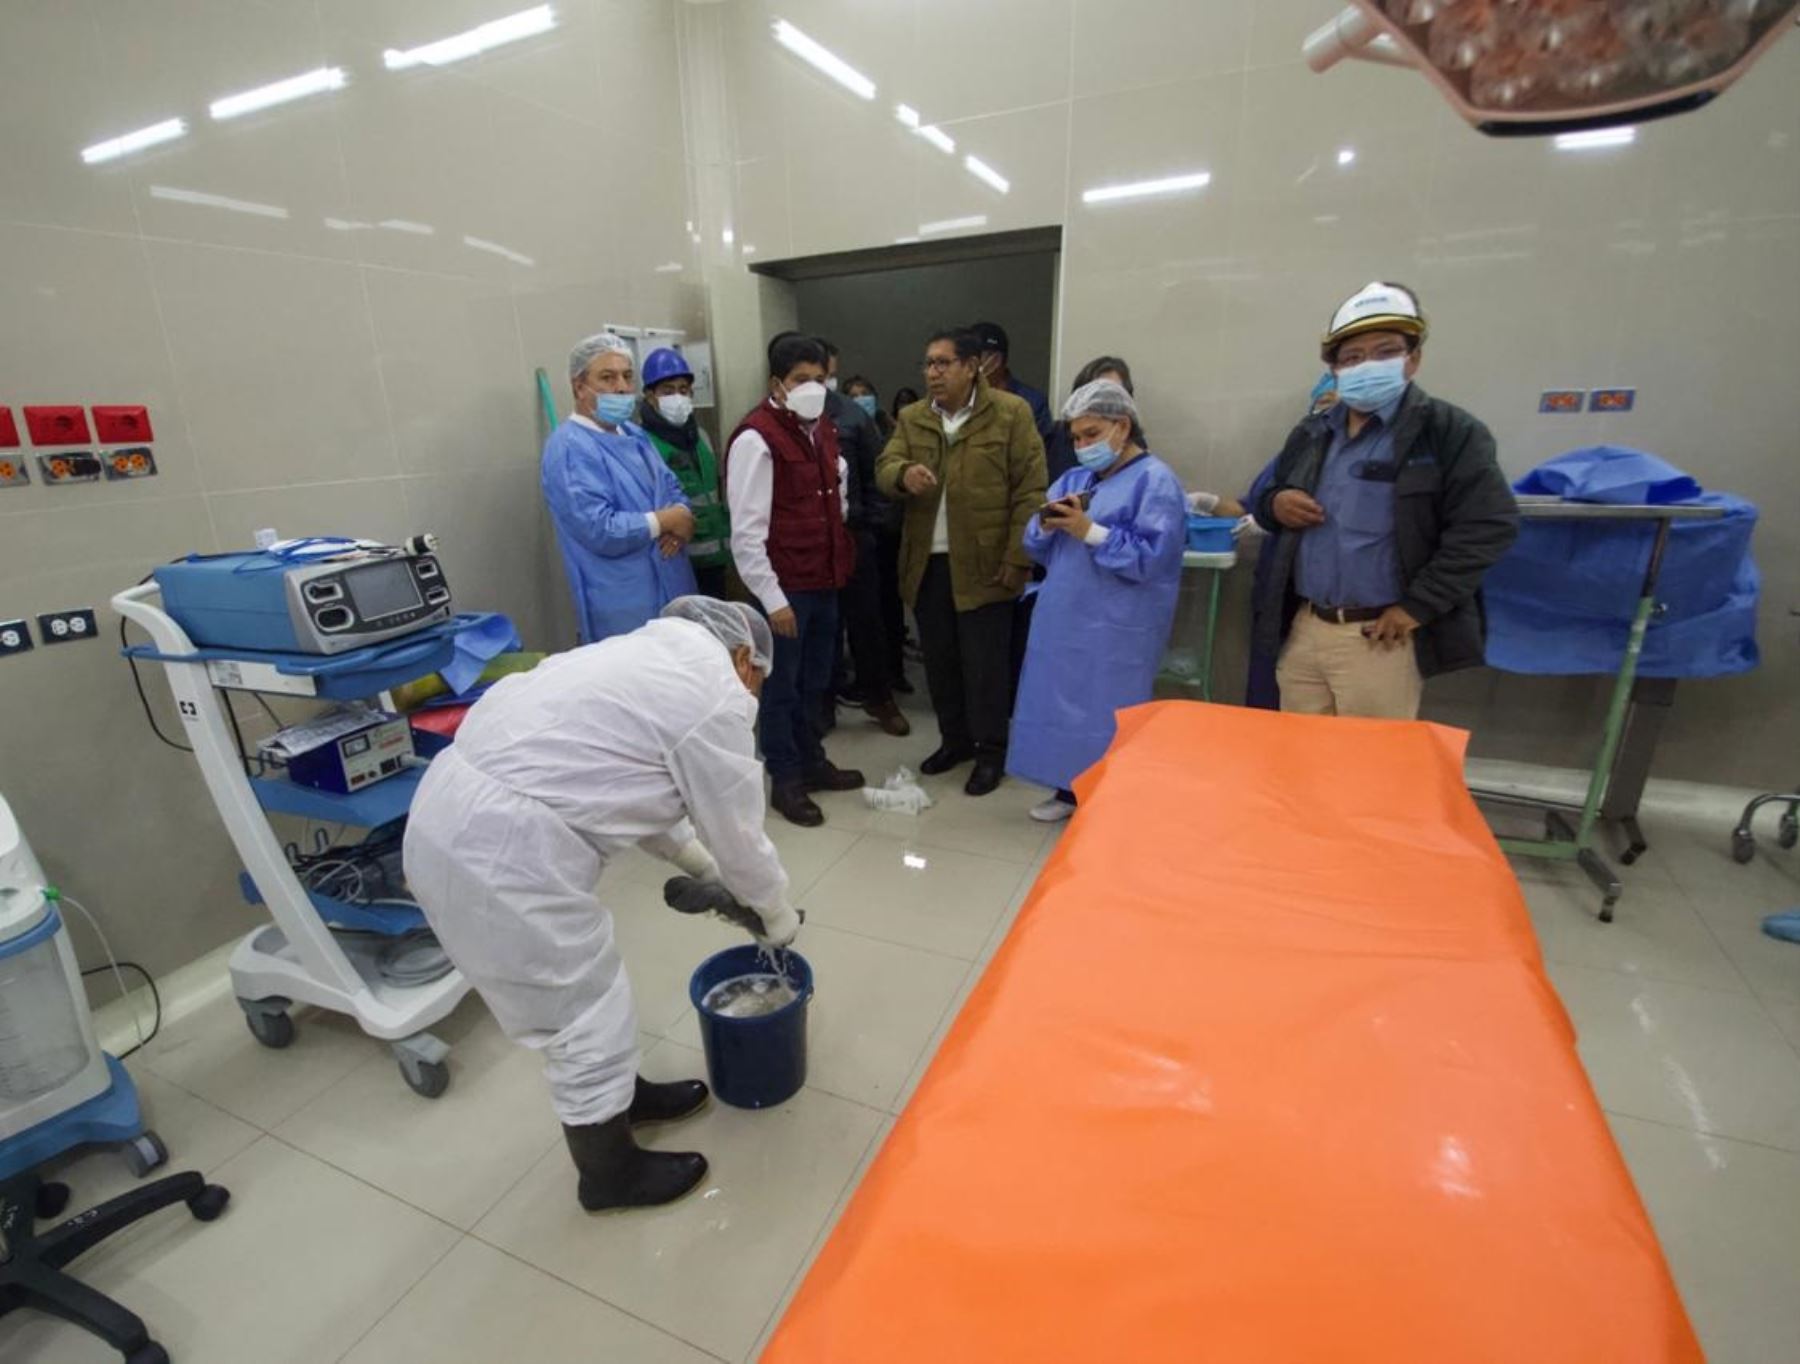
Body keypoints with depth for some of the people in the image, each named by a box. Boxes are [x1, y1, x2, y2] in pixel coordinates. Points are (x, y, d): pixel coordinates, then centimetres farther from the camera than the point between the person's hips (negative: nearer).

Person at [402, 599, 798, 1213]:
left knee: (586, 992, 26)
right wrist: (777, 915, 17)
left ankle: (622, 1094, 48)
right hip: (501, 845, -10)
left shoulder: (648, 656, 18)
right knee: (585, 1013, 10)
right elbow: (738, 833, -1)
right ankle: (610, 1172, 33)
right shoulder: (716, 695, -10)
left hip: (453, 804, 10)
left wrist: (707, 873, 29)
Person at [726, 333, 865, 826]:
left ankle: (813, 761, 36)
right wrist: (772, 598, -19)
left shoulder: (821, 429, 11)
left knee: (816, 679, 19)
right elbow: (747, 531, -18)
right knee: (781, 684, 6)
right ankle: (786, 780, 21)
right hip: (784, 586, -8)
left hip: (824, 579, 8)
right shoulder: (755, 438, -15)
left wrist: (838, 558, 14)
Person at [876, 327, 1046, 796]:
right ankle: (954, 740, 31)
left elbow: (1030, 490, -6)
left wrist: (1017, 558, -11)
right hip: (927, 563, 5)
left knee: (983, 663, 1)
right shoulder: (911, 418, 10)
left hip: (984, 563, -4)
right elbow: (883, 468, 1)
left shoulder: (1011, 413, -4)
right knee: (939, 659, 13)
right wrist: (904, 474, -24)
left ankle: (991, 752, 18)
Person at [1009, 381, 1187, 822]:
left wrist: (1089, 531, -19)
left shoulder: (1155, 481, -7)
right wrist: (1048, 525, -9)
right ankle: (1068, 791, 26)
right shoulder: (1074, 478, 15)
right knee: (1063, 705, 12)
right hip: (1063, 621, 7)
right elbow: (1037, 546, 12)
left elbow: (1150, 556, -18)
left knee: (1105, 719, -1)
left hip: (1116, 631, -7)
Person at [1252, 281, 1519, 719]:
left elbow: (1489, 525, -11)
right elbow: (1266, 499, 21)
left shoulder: (1449, 431, -5)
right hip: (1301, 630, 5)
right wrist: (1275, 504, -4)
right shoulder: (1310, 433, 12)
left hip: (1379, 639, -5)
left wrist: (1418, 606, -15)